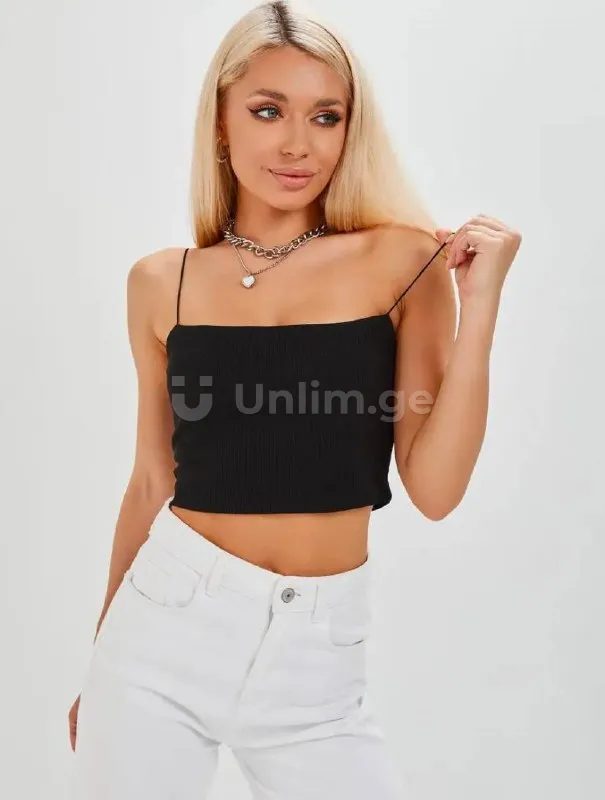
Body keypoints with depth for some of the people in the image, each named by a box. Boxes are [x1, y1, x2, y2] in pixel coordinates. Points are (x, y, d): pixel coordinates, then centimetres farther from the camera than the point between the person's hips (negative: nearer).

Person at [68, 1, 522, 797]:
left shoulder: (401, 262, -4)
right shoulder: (162, 283, 1)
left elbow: (435, 488, -8)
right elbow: (153, 481, 10)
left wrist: (478, 306, -15)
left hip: (320, 652, -1)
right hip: (165, 627, 1)